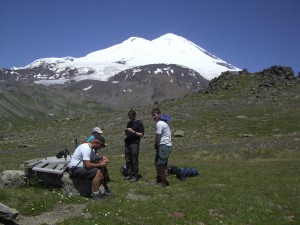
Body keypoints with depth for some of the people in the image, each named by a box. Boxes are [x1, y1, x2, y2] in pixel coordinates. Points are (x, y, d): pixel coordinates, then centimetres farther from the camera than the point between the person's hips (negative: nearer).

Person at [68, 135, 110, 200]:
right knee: (97, 172, -25)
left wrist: (102, 161, -4)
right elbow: (87, 165, -30)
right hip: (75, 169, -10)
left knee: (102, 171, 3)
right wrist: (100, 164, -18)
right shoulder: (86, 148, -23)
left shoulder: (91, 149, 9)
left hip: (81, 167, 10)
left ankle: (96, 191, 4)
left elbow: (92, 162, 13)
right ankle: (96, 194, -18)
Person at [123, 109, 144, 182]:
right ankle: (129, 174, 14)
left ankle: (135, 176, -1)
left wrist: (133, 131, -15)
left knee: (134, 161, -6)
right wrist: (126, 131, 3)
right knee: (128, 160, 6)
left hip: (135, 143, -6)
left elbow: (142, 135, -7)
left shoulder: (139, 123, -2)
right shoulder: (129, 123, 17)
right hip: (127, 143, 6)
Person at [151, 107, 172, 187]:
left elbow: (157, 136, -14)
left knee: (162, 165, -4)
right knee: (156, 162, 18)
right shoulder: (162, 122, 16)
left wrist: (155, 145, 2)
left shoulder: (159, 123, -15)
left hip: (164, 145, -11)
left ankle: (164, 182, 6)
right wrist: (156, 145, 9)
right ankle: (158, 179, 30)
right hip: (162, 145, 11)